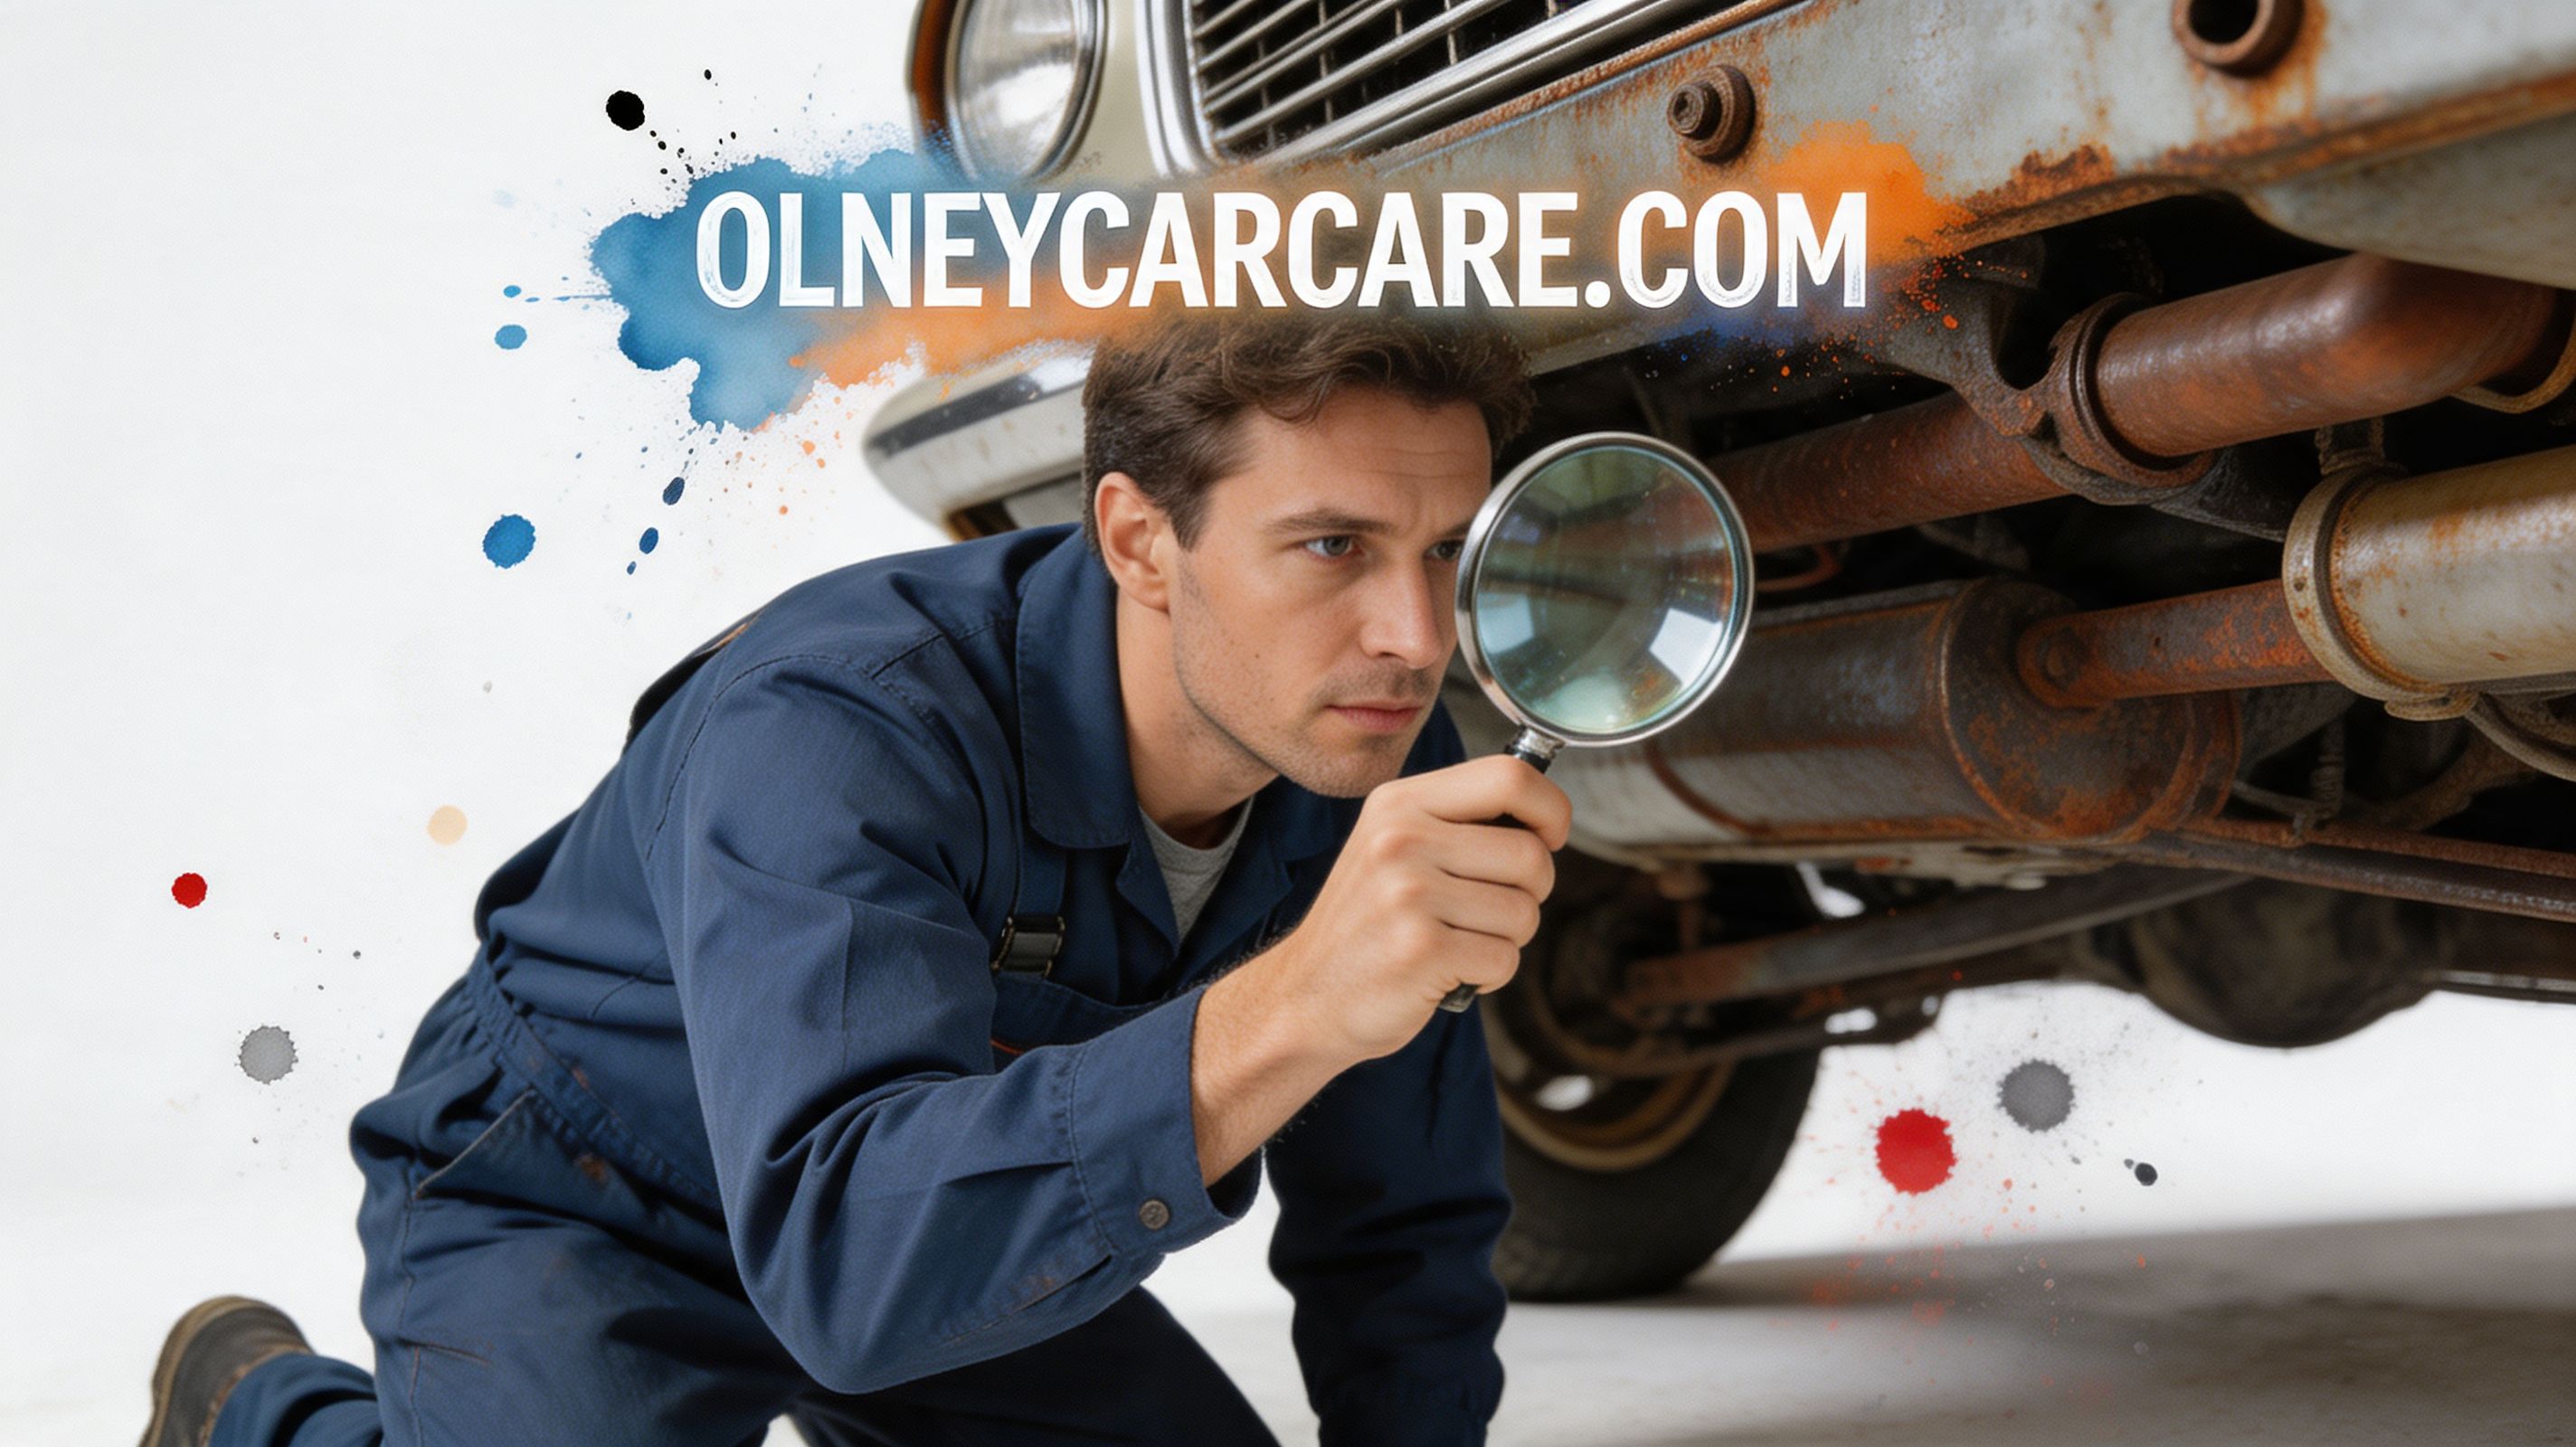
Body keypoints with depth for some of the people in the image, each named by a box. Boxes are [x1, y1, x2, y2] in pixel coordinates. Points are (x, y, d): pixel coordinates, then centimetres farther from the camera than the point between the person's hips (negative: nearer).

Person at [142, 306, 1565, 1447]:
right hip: (573, 1209, -6)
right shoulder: (831, 725, -36)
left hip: (961, 1217, 6)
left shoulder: (1383, 762, -16)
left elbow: (1406, 1234, -4)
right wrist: (1288, 1010, -61)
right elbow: (844, 1249, -50)